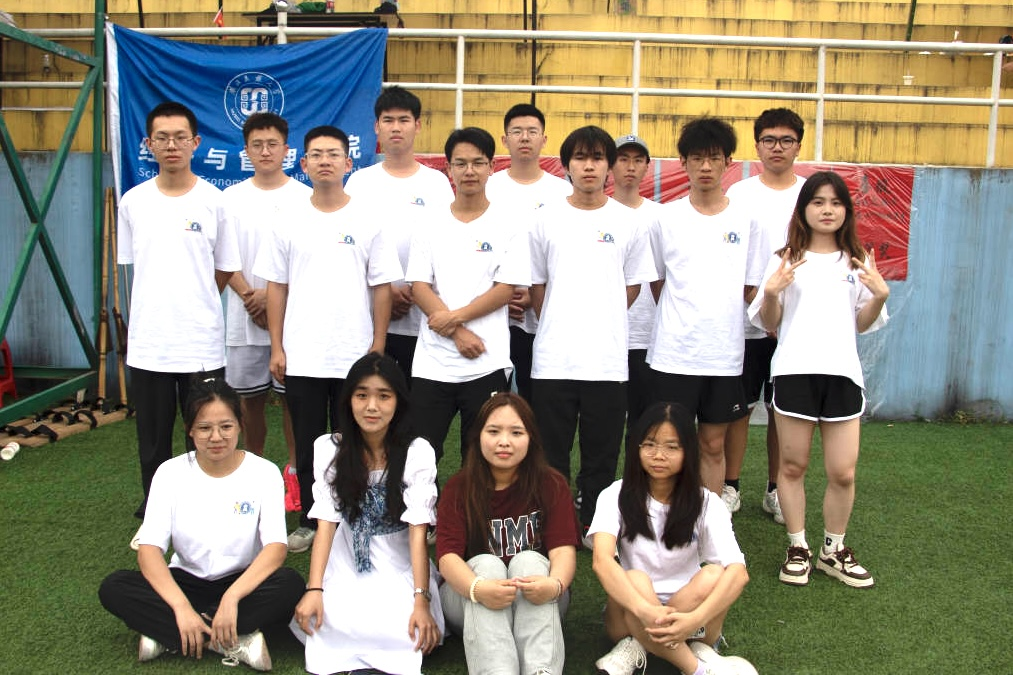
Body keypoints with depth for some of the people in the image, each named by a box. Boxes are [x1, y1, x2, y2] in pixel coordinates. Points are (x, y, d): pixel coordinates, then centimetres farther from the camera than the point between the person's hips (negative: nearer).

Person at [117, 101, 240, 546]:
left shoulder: (214, 201, -3)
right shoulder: (133, 202, 4)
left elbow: (225, 271, 5)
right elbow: (132, 268, 15)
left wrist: (191, 307, 8)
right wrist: (154, 313, 12)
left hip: (202, 343, -2)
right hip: (146, 345, 2)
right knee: (153, 443, 13)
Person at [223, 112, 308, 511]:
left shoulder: (304, 198, -1)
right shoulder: (232, 198, 6)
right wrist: (249, 296, -11)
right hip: (244, 317, 2)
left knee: (293, 396, 2)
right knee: (250, 397, 10)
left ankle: (294, 472, 16)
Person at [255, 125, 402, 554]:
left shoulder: (366, 220, 0)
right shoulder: (289, 221, 5)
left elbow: (382, 288, 1)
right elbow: (276, 286, 6)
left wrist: (377, 348, -3)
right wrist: (277, 347, 1)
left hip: (354, 355, -1)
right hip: (301, 356, 2)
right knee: (307, 444, 10)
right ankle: (309, 521, 24)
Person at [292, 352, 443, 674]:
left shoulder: (418, 452, -12)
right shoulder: (328, 449, -5)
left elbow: (418, 531, -17)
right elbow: (326, 523, -9)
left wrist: (421, 602, -26)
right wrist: (314, 590, -20)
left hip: (401, 567, -1)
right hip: (347, 566, 2)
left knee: (405, 631, -28)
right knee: (325, 621, -27)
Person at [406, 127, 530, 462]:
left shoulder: (509, 226, 3)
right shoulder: (430, 225, 8)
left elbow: (506, 289, -4)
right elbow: (419, 287, 0)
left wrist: (455, 317, -14)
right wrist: (458, 334, -11)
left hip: (487, 363, -2)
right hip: (432, 362, 2)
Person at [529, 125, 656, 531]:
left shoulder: (629, 221, 4)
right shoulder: (546, 219, 5)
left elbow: (633, 285, 11)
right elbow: (535, 285, 11)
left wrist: (603, 322, 7)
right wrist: (557, 327, 9)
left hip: (607, 360, 0)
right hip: (552, 358, 0)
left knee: (601, 456, 8)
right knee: (551, 455, 7)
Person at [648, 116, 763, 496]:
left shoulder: (745, 219, 4)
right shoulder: (667, 218, 2)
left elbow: (750, 288, 8)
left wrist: (718, 315, 1)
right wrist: (681, 317, 8)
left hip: (724, 353, 1)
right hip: (673, 352, -1)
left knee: (713, 444, 11)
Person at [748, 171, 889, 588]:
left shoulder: (858, 261, 12)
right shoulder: (785, 260, 5)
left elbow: (863, 324, 13)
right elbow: (768, 324, 5)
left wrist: (880, 295, -4)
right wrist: (771, 292, -13)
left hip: (842, 372, 2)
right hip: (794, 371, -1)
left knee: (843, 472, 2)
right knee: (793, 464, 5)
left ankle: (834, 550, 22)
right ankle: (797, 548, 20)